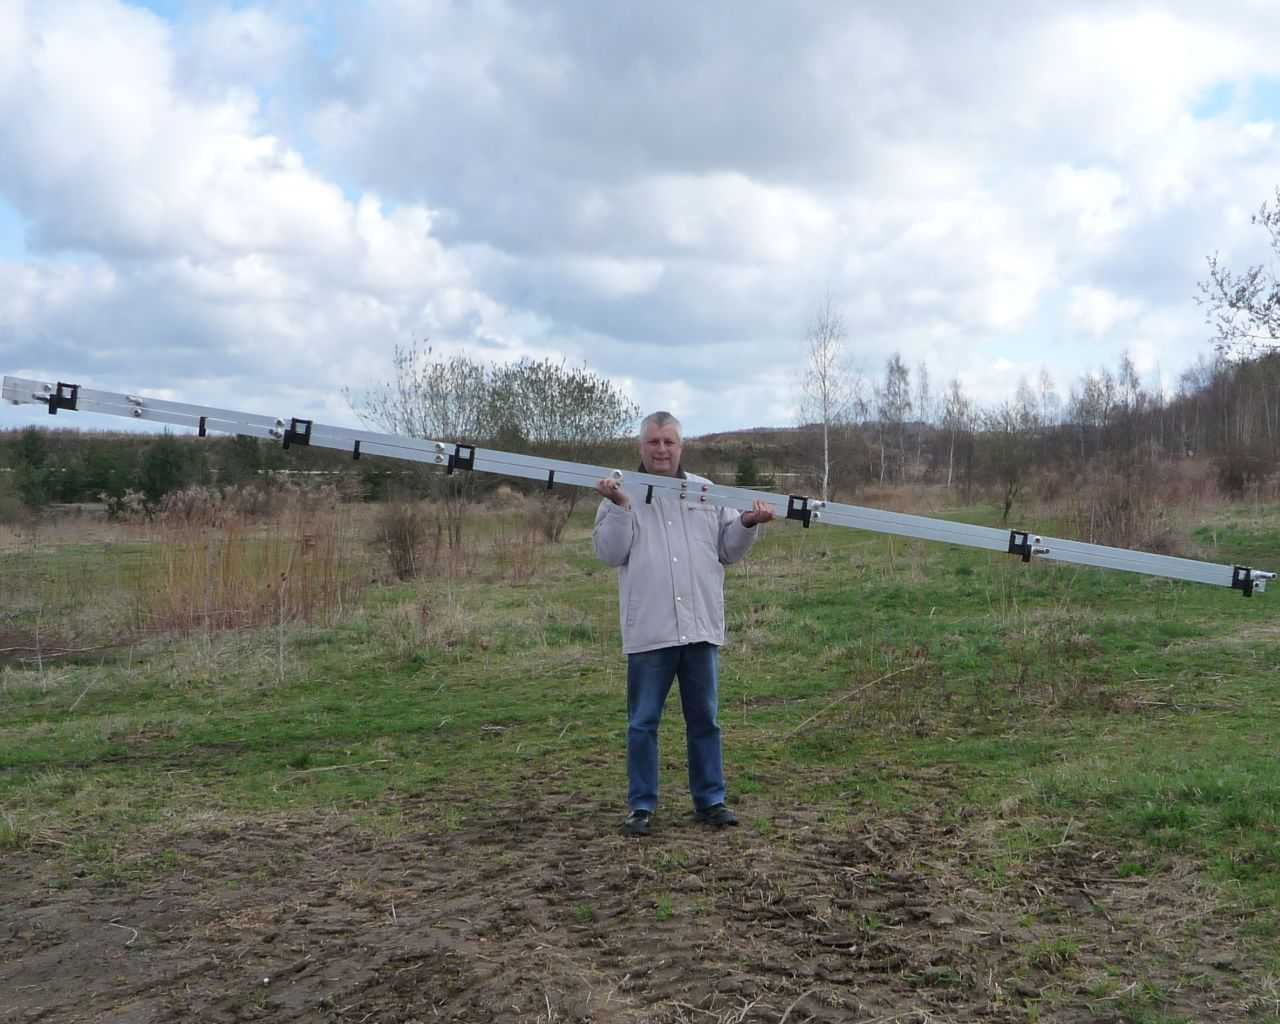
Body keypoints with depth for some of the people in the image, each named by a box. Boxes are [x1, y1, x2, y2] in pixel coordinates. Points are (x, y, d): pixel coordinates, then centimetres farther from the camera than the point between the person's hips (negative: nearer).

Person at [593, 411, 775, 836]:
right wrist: (619, 507, -15)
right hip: (649, 630, -2)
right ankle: (641, 805, 14)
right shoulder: (622, 493, 4)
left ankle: (710, 800, 20)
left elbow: (727, 550, 12)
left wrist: (747, 524, -5)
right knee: (643, 723, 4)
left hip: (700, 626, 3)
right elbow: (609, 553, -5)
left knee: (704, 720, 10)